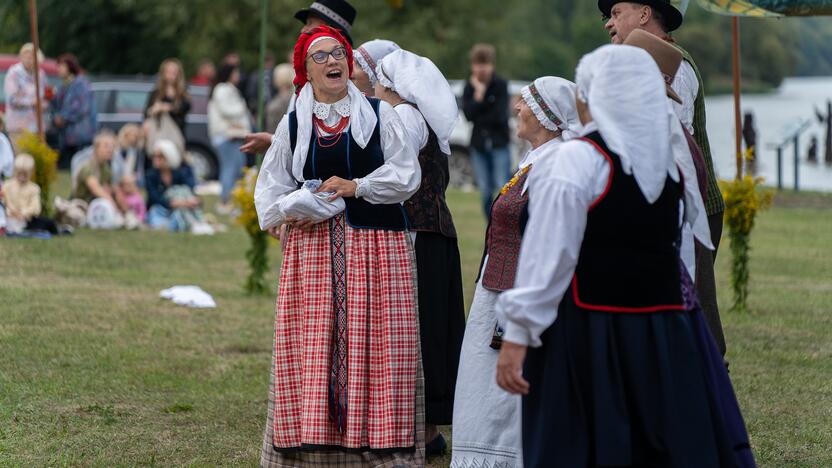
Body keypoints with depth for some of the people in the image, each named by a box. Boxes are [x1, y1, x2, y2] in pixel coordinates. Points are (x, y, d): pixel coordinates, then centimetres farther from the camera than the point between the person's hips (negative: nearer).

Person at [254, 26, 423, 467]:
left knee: (378, 352, -6)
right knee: (310, 348, -4)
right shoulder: (293, 124, 11)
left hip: (376, 248, -1)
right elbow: (269, 193, 12)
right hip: (312, 249, 1)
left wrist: (357, 187, -10)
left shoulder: (379, 114, 6)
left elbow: (407, 175, 1)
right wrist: (301, 207, -6)